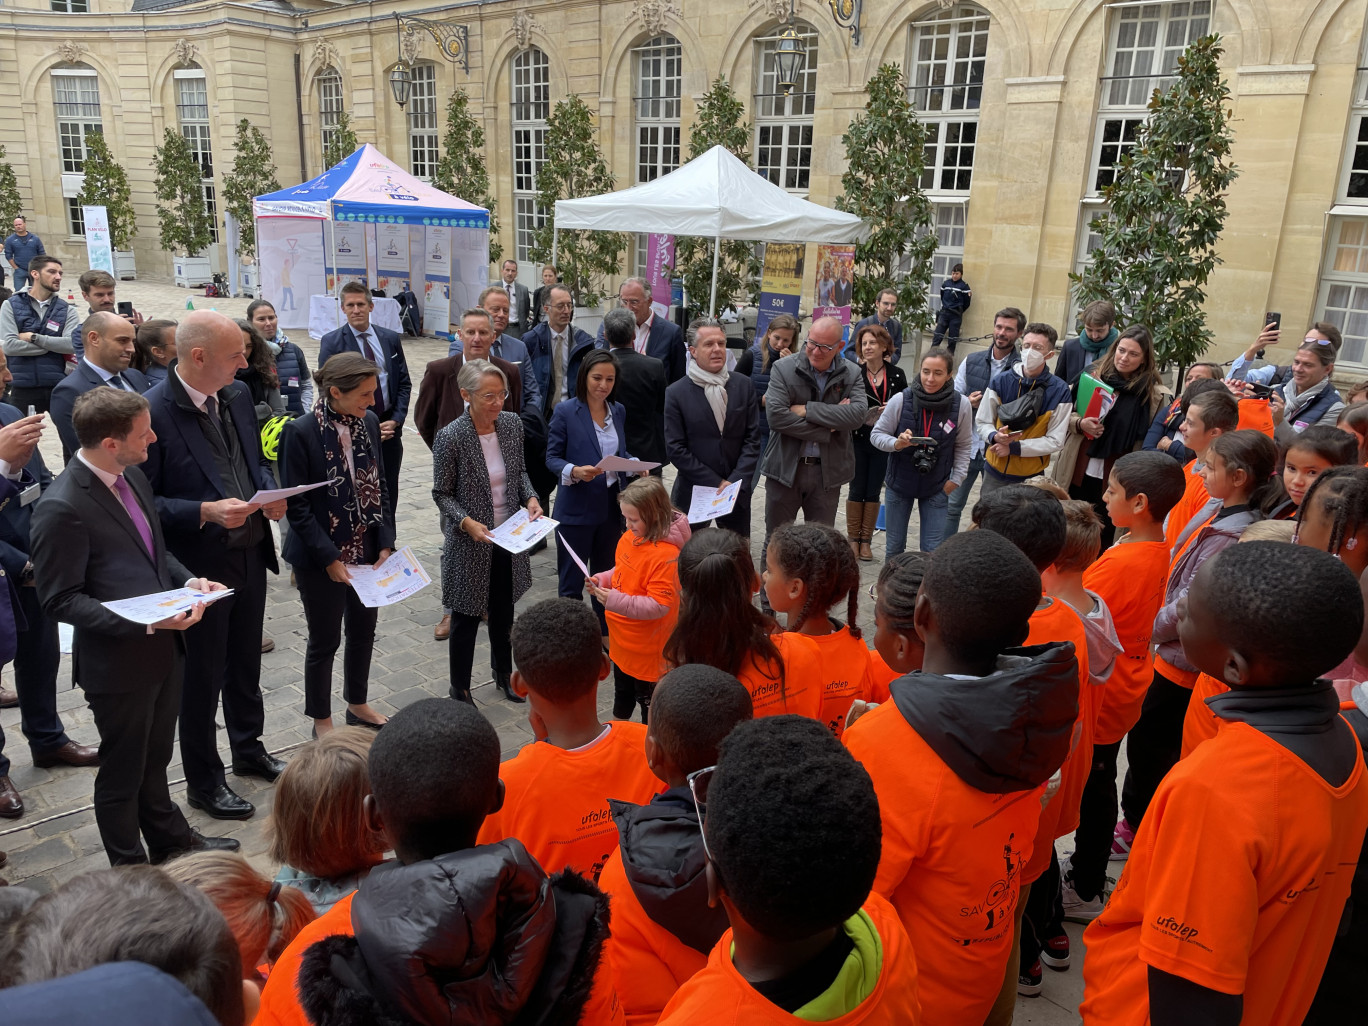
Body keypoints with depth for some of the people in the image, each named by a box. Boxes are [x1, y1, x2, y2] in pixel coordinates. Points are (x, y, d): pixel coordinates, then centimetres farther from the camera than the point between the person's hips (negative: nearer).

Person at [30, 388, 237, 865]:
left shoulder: (132, 476, 2)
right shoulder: (62, 508, -24)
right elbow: (60, 600, -20)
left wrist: (188, 579, -3)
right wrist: (145, 623, -28)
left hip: (164, 647, 8)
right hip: (118, 661, -7)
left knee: (155, 759, 27)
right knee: (122, 773, 14)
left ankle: (170, 839, 47)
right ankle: (131, 871, 34)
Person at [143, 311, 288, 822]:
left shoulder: (238, 396, 1)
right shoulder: (152, 412, -21)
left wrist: (270, 492, -5)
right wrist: (205, 512, -28)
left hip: (251, 553, 7)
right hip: (199, 565, -6)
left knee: (246, 662, 23)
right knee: (203, 676, 11)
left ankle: (249, 749, 45)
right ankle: (203, 781, 30)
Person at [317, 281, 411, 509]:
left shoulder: (391, 339, 7)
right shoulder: (331, 342, -4)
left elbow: (404, 383, 9)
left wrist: (395, 420, -6)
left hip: (389, 429, 3)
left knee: (389, 494, 9)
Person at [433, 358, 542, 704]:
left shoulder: (512, 423, -6)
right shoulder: (450, 437, -20)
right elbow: (442, 493, -11)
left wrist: (531, 498, -9)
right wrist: (467, 523, -26)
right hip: (470, 543, -5)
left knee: (503, 610, 22)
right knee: (466, 617, 11)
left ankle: (503, 674, 44)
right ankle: (460, 689, 30)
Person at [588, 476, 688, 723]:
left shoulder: (665, 555, -28)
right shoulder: (629, 538, -3)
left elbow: (659, 605, -29)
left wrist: (615, 601, -32)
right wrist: (601, 581, -5)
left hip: (647, 648, -9)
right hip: (622, 641, 9)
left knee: (648, 702, 11)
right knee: (622, 695, 29)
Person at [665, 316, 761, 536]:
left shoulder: (744, 385, 3)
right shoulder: (675, 393, -6)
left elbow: (753, 438, 2)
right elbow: (675, 449, -8)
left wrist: (735, 482, -9)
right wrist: (717, 483, -11)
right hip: (693, 492, -2)